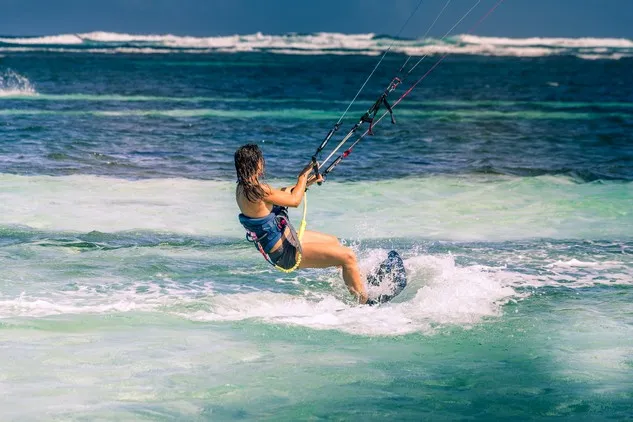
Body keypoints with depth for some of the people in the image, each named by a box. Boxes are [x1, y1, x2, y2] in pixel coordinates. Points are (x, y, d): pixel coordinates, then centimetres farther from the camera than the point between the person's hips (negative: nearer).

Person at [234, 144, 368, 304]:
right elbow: (294, 200, -17)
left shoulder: (242, 188, 3)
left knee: (333, 241, 29)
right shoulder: (256, 190, -27)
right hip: (286, 253, -11)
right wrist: (302, 177, -2)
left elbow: (279, 194, 15)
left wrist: (306, 182, 15)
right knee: (347, 256, -13)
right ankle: (365, 302, -4)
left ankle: (360, 278, 49)